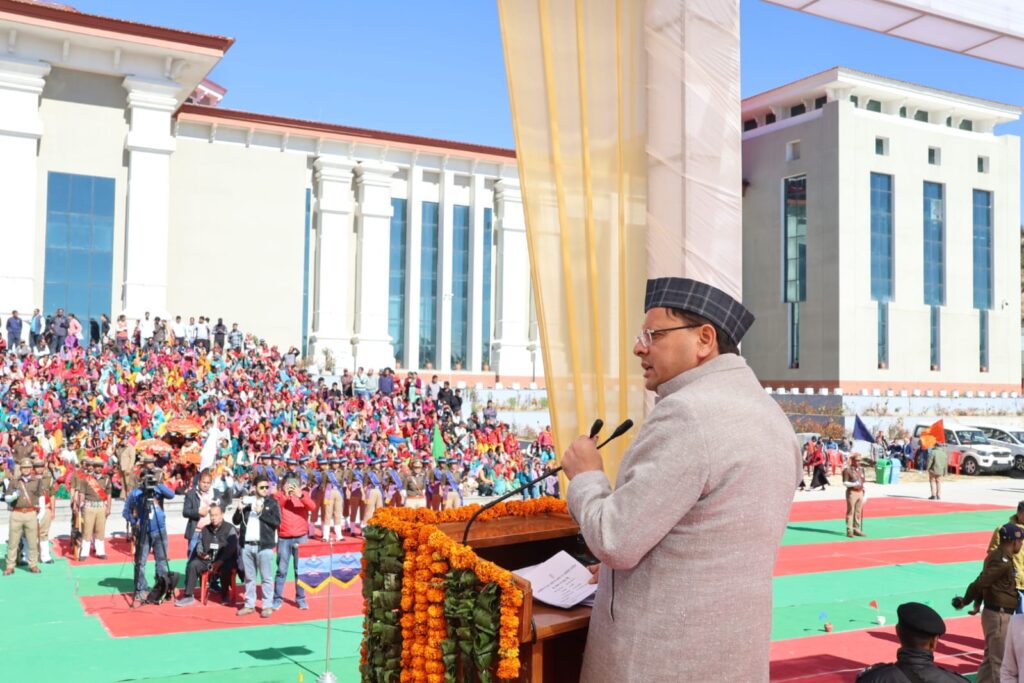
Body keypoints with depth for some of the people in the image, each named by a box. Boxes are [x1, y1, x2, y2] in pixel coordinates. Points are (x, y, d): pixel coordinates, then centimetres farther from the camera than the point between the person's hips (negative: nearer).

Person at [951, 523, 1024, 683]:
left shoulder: (996, 556, 10)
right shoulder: (1003, 561, -21)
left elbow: (984, 579, 16)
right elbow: (980, 582, -25)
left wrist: (977, 604, 16)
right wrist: (965, 602, -14)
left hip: (992, 613, 10)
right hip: (999, 616, -10)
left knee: (990, 658, 18)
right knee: (1000, 661, -2)